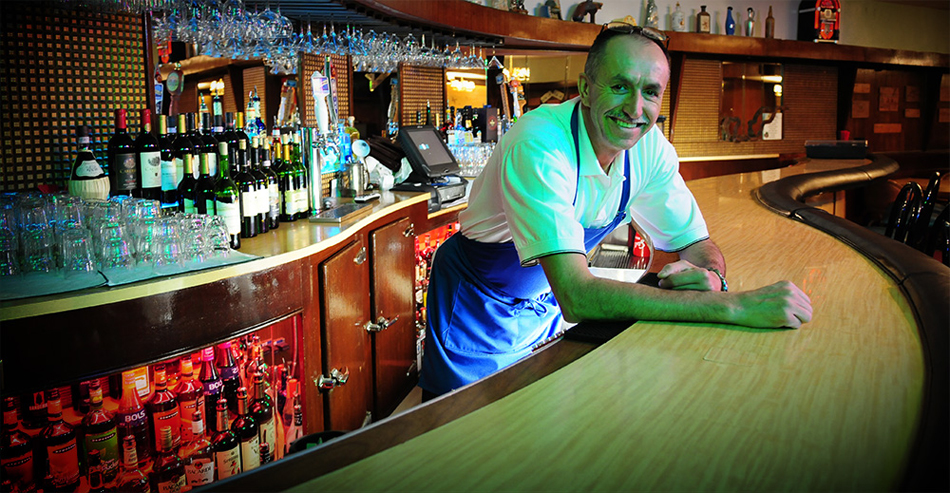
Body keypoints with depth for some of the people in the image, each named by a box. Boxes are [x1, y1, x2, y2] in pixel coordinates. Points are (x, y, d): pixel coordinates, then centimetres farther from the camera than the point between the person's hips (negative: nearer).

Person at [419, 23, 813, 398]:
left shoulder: (651, 147, -14)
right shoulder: (539, 146, -35)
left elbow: (697, 245, -4)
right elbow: (577, 297, -43)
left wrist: (710, 277, -30)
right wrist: (733, 305, -44)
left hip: (547, 308, 5)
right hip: (480, 310, -5)